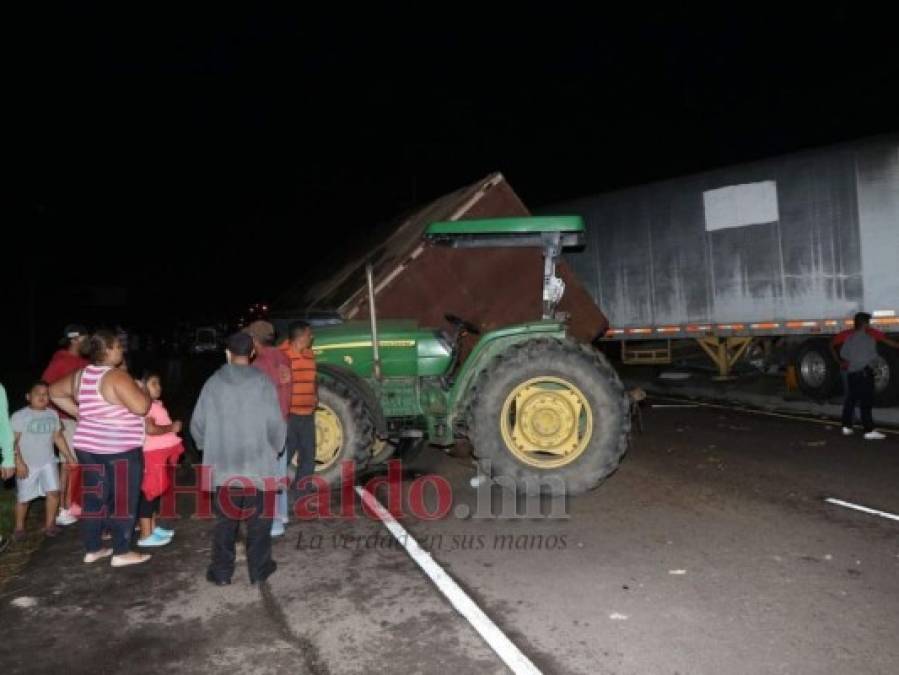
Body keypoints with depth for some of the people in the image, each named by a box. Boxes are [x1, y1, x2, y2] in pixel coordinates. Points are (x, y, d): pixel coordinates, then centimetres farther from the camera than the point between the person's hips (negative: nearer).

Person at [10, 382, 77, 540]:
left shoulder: (52, 414, 4)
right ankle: (19, 528, 27)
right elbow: (13, 441, -12)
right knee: (23, 498, 7)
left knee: (53, 492, -6)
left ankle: (49, 524, 10)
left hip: (48, 462, 3)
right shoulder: (19, 416, -11)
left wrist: (69, 457, 9)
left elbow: (58, 437, 11)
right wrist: (19, 462, -19)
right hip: (27, 464, -3)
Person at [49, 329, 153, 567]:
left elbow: (54, 392, 20)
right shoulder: (117, 376, -19)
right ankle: (121, 553, 9)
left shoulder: (81, 375, 7)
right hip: (120, 449, -8)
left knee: (94, 498, 15)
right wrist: (143, 391, -5)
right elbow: (140, 407, -24)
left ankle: (92, 549, 24)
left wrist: (78, 413, 18)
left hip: (89, 446, 8)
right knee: (123, 501, 3)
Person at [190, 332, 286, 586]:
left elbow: (197, 424, 2)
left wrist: (208, 446, 21)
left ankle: (221, 571, 20)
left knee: (225, 519, 13)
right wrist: (276, 448, 10)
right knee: (259, 518, 11)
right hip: (258, 465, -2)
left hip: (223, 466, 2)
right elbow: (276, 424, -9)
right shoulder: (262, 382, -8)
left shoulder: (213, 383, -2)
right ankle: (259, 569, 18)